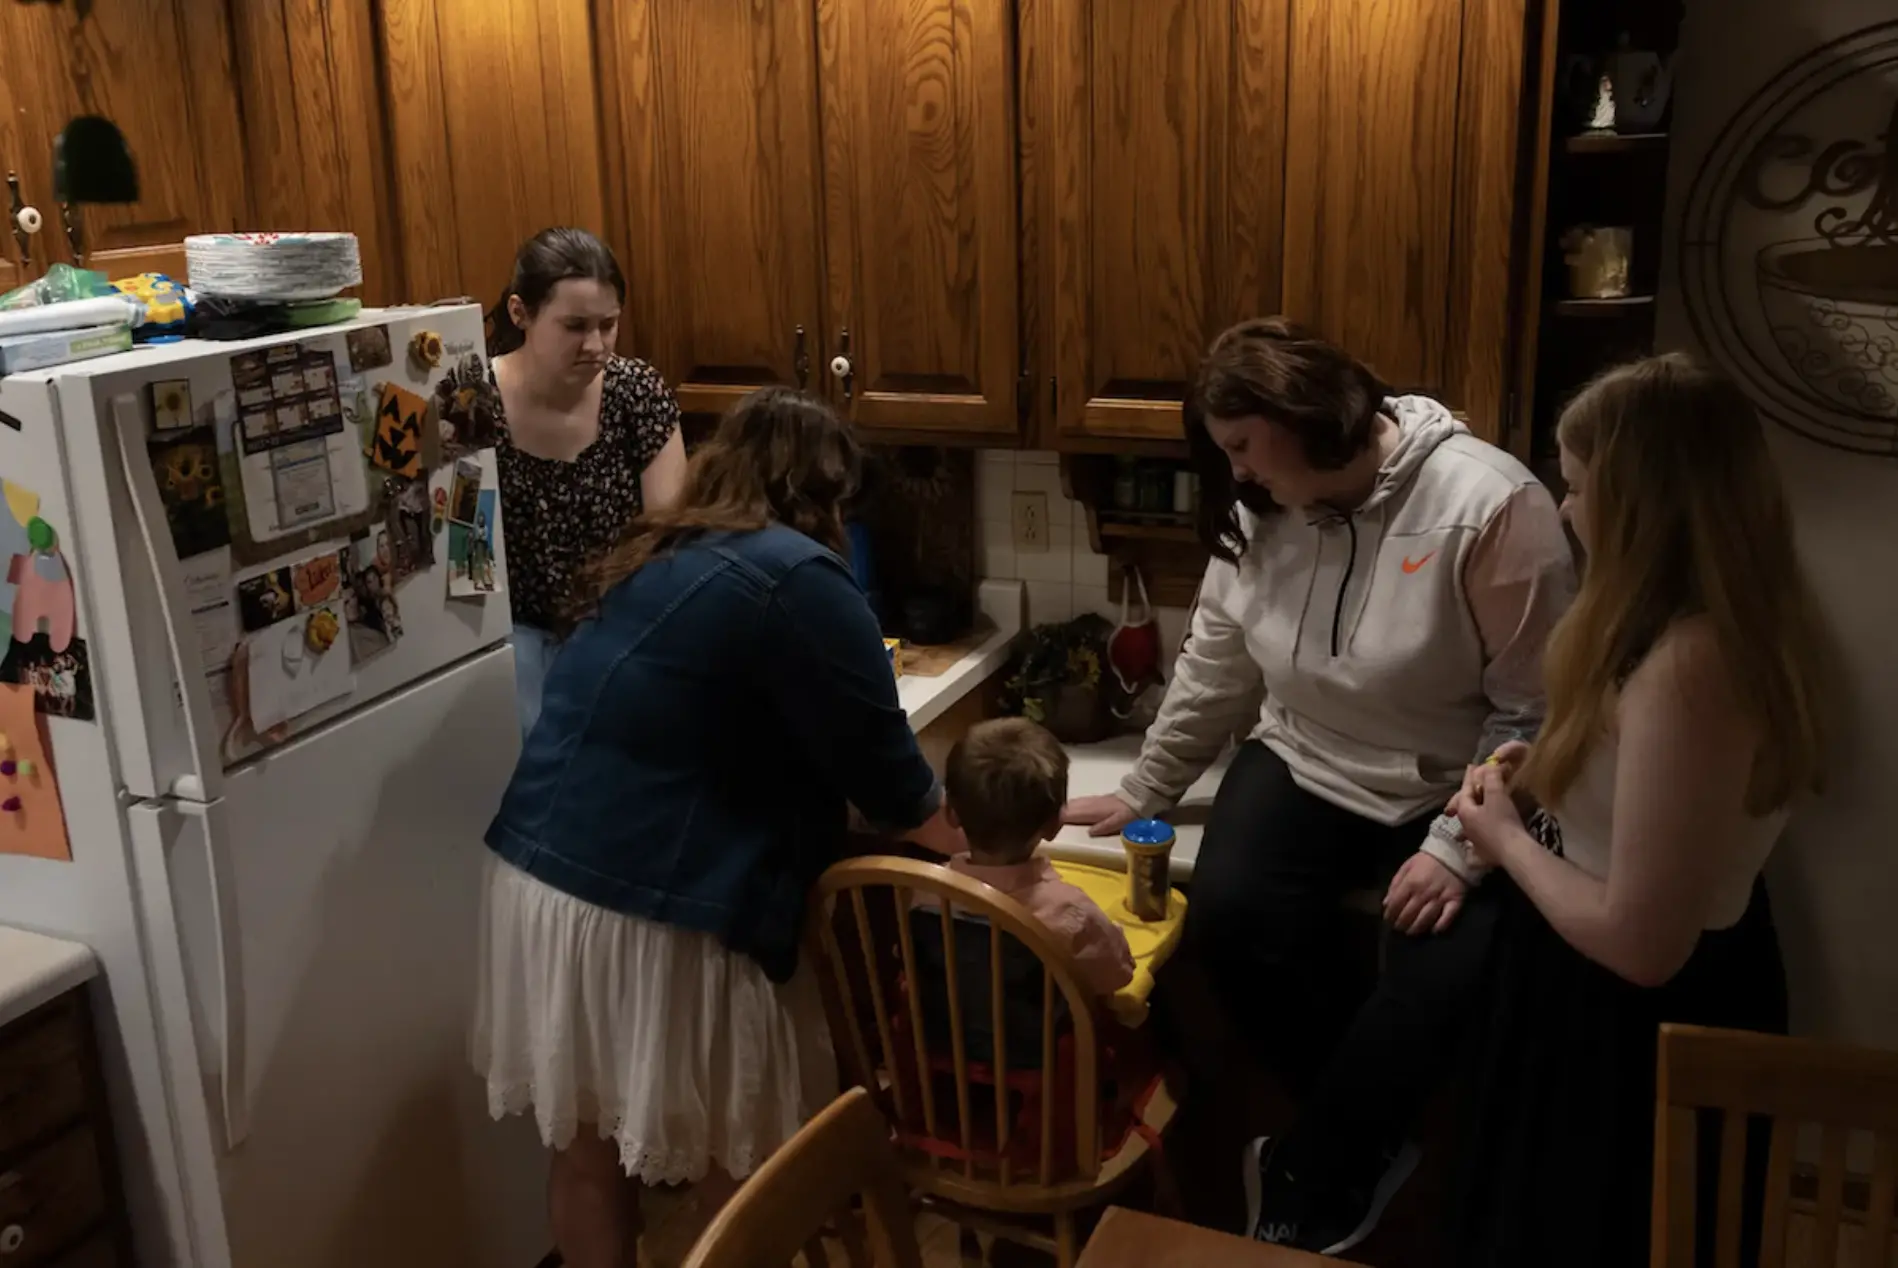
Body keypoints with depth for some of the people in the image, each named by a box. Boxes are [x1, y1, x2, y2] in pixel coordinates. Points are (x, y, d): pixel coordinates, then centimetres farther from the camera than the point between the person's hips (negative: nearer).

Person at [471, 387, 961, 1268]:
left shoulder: (655, 558, 13)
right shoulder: (796, 578, -12)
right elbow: (878, 761, -8)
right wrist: (980, 850, 11)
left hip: (540, 872, 9)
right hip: (646, 911, -8)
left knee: (586, 1142, 20)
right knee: (749, 1163, 11)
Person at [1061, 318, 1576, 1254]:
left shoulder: (1488, 506, -20)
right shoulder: (1259, 511, -1)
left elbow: (1536, 708, -17)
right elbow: (1214, 668, 10)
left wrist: (1460, 849, -23)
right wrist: (1142, 791, 12)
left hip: (1453, 794, -4)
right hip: (1306, 768, 4)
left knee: (1441, 981, -26)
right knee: (1229, 922, -22)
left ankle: (1310, 1183, 1)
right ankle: (1363, 1144, 2)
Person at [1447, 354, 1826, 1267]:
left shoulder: (1686, 668, -33)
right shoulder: (1738, 625, -1)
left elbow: (1639, 943, -30)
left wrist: (1505, 837, -15)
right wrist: (1554, 771, 3)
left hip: (1646, 1025, -9)